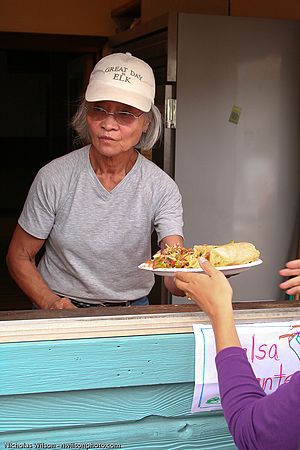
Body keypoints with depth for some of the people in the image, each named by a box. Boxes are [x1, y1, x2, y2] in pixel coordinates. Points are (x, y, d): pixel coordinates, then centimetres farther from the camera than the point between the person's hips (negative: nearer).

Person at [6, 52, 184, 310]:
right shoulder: (54, 178, -11)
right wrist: (50, 303, -18)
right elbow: (19, 256, -2)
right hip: (61, 307, 1)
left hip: (131, 310, 0)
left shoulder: (162, 188, -11)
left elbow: (175, 278, -19)